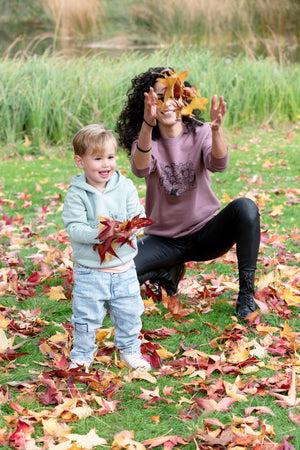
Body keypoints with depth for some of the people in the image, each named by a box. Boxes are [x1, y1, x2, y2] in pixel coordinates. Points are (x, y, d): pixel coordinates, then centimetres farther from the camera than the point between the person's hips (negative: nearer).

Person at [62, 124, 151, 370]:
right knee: (86, 315, 6)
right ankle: (82, 354, 28)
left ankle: (130, 350, 35)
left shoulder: (125, 186, -2)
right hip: (89, 269, -3)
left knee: (129, 313, 13)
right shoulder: (77, 194, -11)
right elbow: (74, 228, -17)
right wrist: (99, 234, -31)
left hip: (124, 268, 3)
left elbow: (137, 216, -4)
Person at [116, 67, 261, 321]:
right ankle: (168, 273, 9)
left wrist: (216, 129, -49)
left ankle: (246, 292, -19)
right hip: (165, 240, 1)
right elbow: (140, 169, -30)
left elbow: (219, 164, -28)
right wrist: (147, 126, -48)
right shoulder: (145, 139, -5)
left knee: (245, 207, -30)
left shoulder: (199, 133, -6)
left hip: (206, 233, 0)